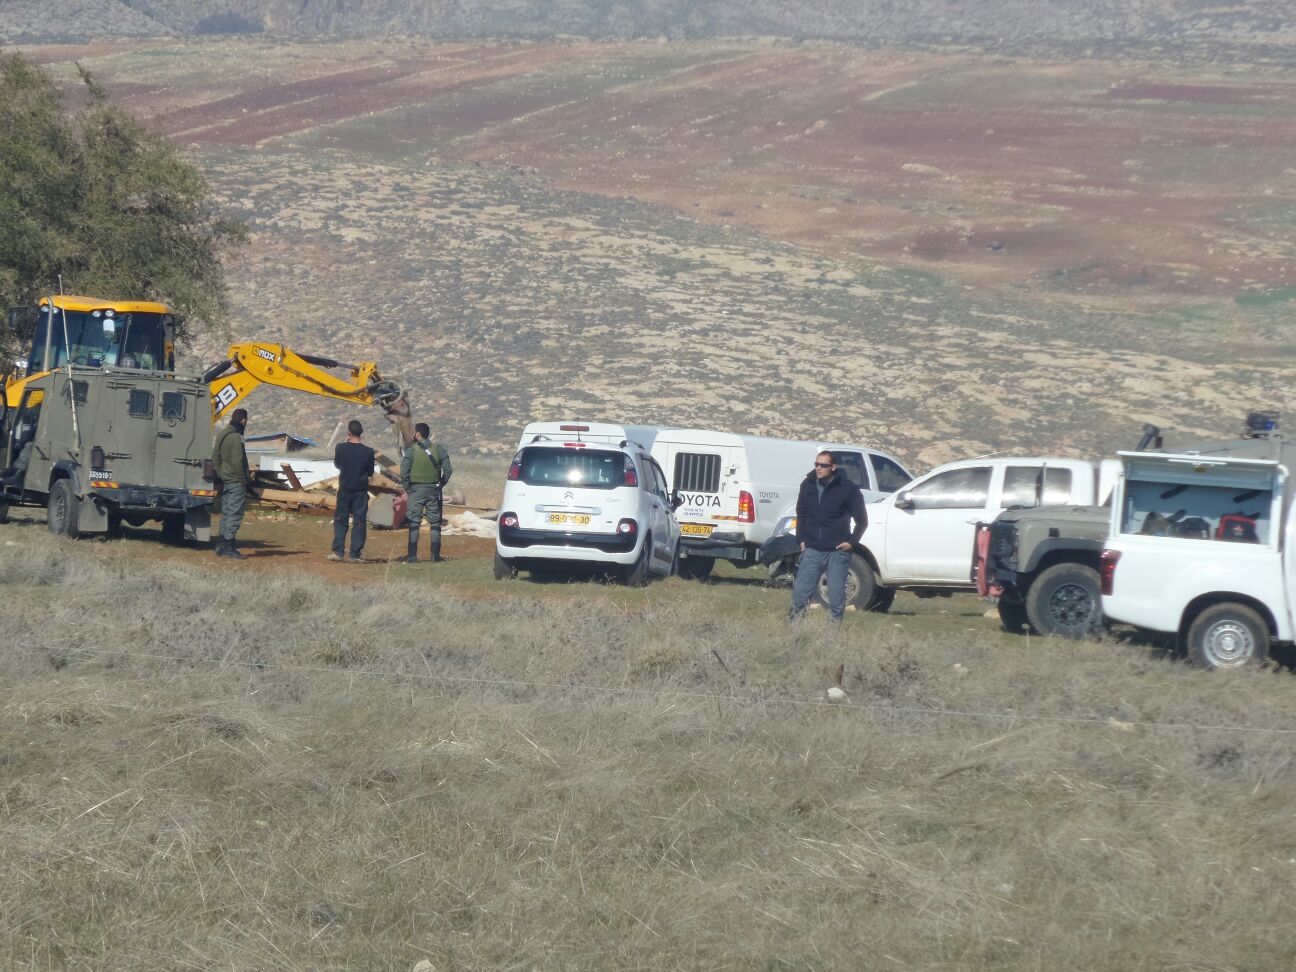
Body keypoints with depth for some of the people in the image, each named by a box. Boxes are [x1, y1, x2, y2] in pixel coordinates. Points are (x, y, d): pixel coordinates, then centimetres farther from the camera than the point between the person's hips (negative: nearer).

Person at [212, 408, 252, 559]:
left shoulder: (221, 435, 12)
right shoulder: (236, 438, -17)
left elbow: (215, 456, 16)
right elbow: (238, 462, -19)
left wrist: (220, 474, 17)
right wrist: (245, 479, -12)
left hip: (225, 480, 9)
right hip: (236, 481, -9)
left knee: (226, 513, 14)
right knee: (235, 514, -7)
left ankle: (222, 545, 15)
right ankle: (227, 545, -10)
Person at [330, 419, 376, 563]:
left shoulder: (341, 448, -10)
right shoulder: (368, 452, -9)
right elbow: (371, 472, 1)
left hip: (344, 489, 0)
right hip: (361, 491, 0)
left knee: (340, 520, 9)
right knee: (359, 522, 4)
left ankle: (338, 551, 2)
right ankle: (355, 554, 2)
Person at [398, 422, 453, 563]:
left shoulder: (411, 450, -9)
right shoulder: (439, 449, 1)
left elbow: (404, 473, -13)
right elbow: (448, 470, -1)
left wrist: (407, 488, -1)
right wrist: (440, 484, 10)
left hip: (416, 489, -3)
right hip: (434, 489, 3)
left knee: (413, 523, 1)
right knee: (435, 523, 9)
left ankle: (412, 555, -2)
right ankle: (435, 555, 8)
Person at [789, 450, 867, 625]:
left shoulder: (847, 489, -7)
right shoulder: (808, 485, 3)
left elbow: (862, 520, 1)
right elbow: (801, 514, 16)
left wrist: (851, 542, -5)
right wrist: (802, 539, 9)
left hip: (837, 551, -3)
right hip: (812, 550, 3)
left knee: (836, 593, 1)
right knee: (801, 589, -1)